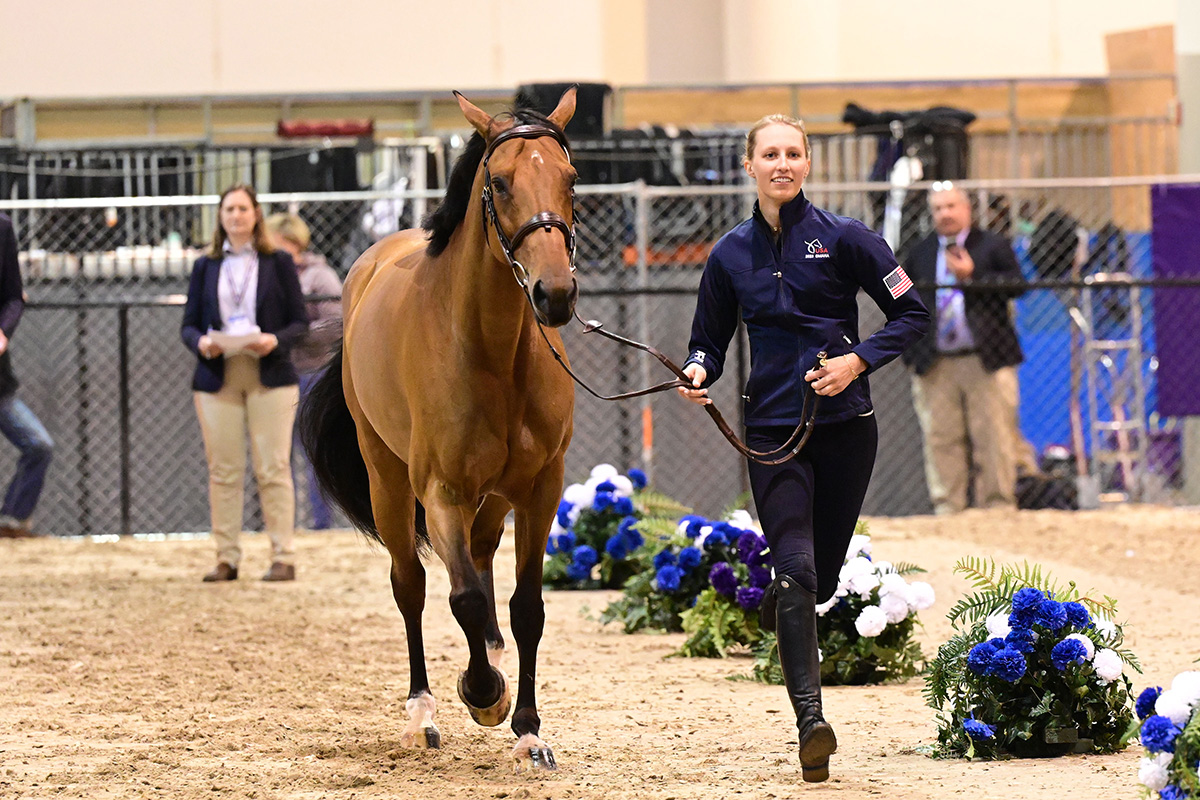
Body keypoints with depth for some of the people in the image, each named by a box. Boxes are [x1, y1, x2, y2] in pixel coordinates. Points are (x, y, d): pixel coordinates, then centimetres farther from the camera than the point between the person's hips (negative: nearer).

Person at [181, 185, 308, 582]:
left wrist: (275, 340, -15)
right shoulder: (205, 267, 13)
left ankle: (283, 558, -3)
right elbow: (189, 323, 12)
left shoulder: (278, 263, 8)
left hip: (269, 374, -2)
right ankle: (226, 558, 3)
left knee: (273, 468, -5)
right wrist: (200, 342, -10)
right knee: (222, 470, -1)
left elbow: (300, 321, 5)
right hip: (217, 375, 2)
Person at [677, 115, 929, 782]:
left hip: (844, 426, 0)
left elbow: (913, 315, 1)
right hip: (772, 431, 0)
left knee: (823, 574, 9)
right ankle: (811, 717, -24)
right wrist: (699, 372, -7)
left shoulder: (844, 238, 0)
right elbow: (711, 341, 16)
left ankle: (800, 662, 37)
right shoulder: (732, 255, 7)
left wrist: (857, 359, -13)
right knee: (794, 572, -15)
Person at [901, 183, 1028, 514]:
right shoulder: (920, 253, 16)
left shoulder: (994, 246, 6)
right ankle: (947, 509, 5)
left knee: (993, 439, -3)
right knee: (941, 439, 1)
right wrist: (910, 351, 9)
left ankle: (998, 507, 3)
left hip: (985, 361, -3)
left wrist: (971, 276, -15)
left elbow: (1016, 285, -7)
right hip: (935, 365, 3)